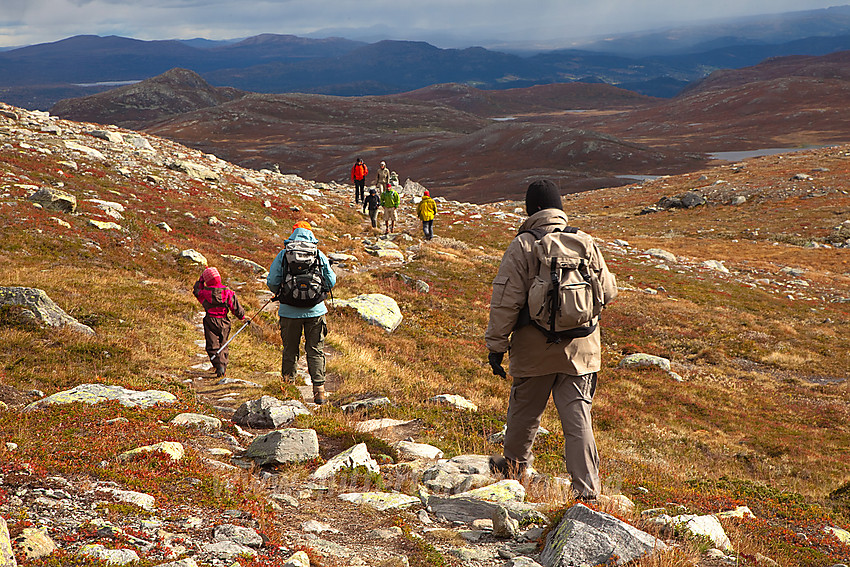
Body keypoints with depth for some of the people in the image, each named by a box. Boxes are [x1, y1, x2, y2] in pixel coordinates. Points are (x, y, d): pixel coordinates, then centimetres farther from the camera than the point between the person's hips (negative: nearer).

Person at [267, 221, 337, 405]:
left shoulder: (283, 255, -2)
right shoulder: (319, 255, 1)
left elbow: (272, 282, -3)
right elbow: (331, 281, 5)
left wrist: (279, 293, 18)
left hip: (290, 312, 0)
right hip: (315, 310, 0)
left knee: (290, 351, 12)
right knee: (315, 351, 5)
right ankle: (319, 391, -1)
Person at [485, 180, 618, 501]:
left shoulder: (522, 246, -11)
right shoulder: (585, 243, 0)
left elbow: (505, 302, -12)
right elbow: (608, 290, 9)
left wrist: (496, 346, -4)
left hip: (534, 349, -2)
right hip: (579, 348, 2)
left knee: (525, 409, 18)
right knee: (577, 417, 3)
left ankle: (514, 464, 41)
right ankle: (587, 489, -2)